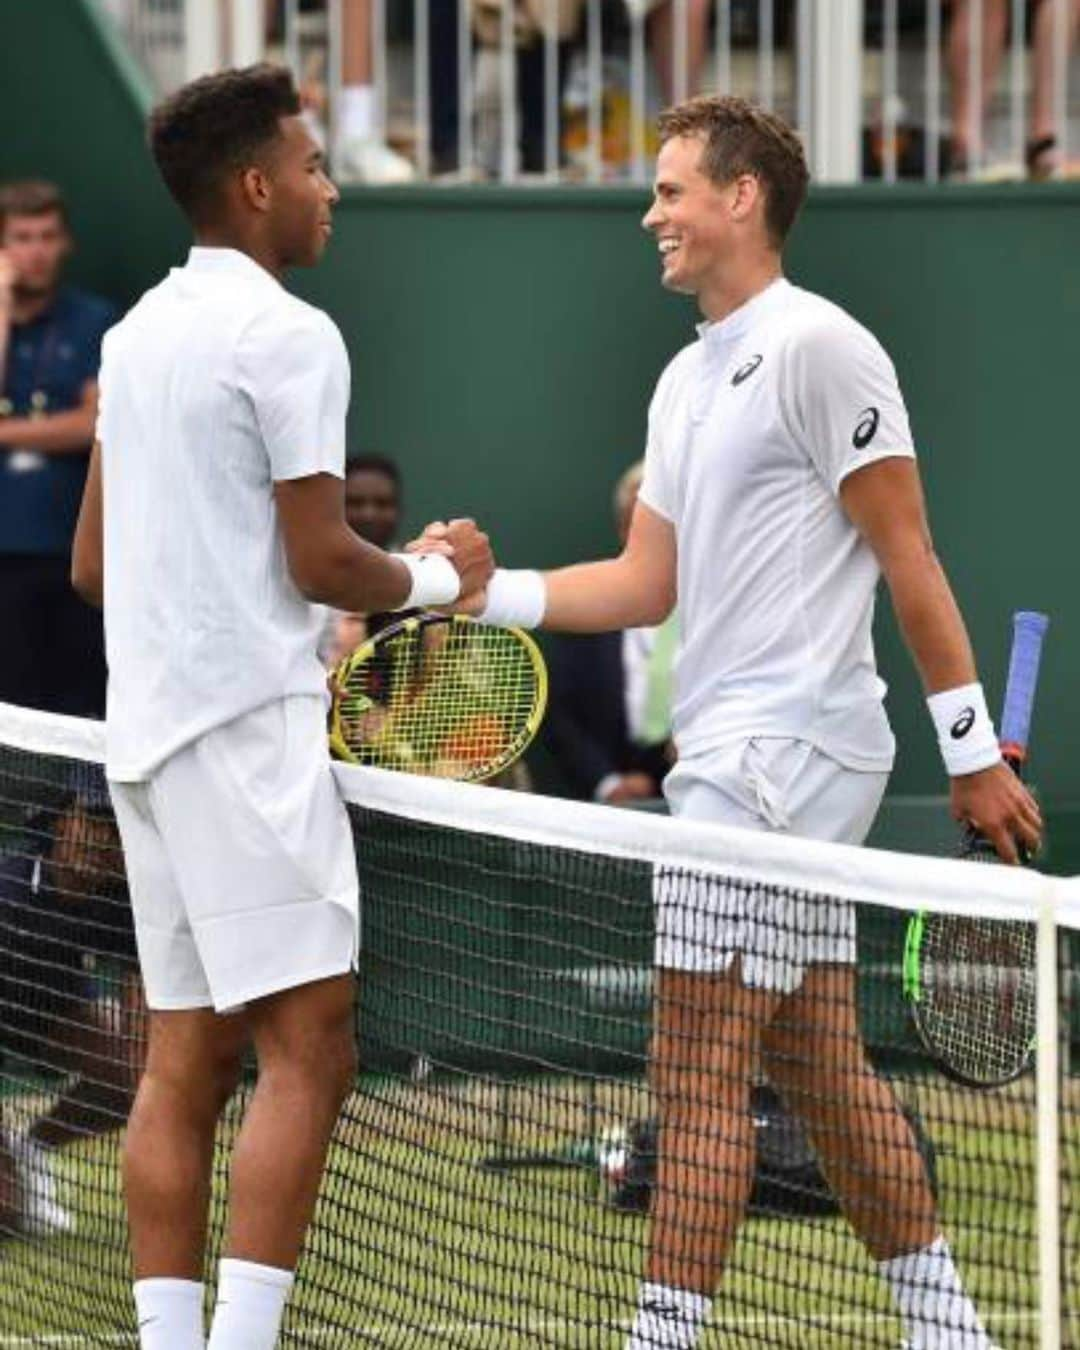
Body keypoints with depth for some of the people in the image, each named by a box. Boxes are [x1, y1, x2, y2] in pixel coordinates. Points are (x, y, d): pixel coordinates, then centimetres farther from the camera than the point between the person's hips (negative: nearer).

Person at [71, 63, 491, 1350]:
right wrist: (441, 578, 5)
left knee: (182, 1062, 8)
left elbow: (93, 562, 20)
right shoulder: (286, 335, -10)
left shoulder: (139, 333, 16)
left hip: (148, 721, 9)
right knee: (306, 1050, -10)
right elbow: (323, 560, -13)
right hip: (247, 725, -9)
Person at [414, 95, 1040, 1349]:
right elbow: (647, 582, 17)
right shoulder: (686, 380, 17)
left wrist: (971, 750, -12)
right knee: (820, 1067, 11)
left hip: (781, 754, -9)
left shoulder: (817, 348, -10)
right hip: (730, 753, 9)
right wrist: (489, 589, 4)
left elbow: (908, 560, -12)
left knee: (699, 1072, -9)